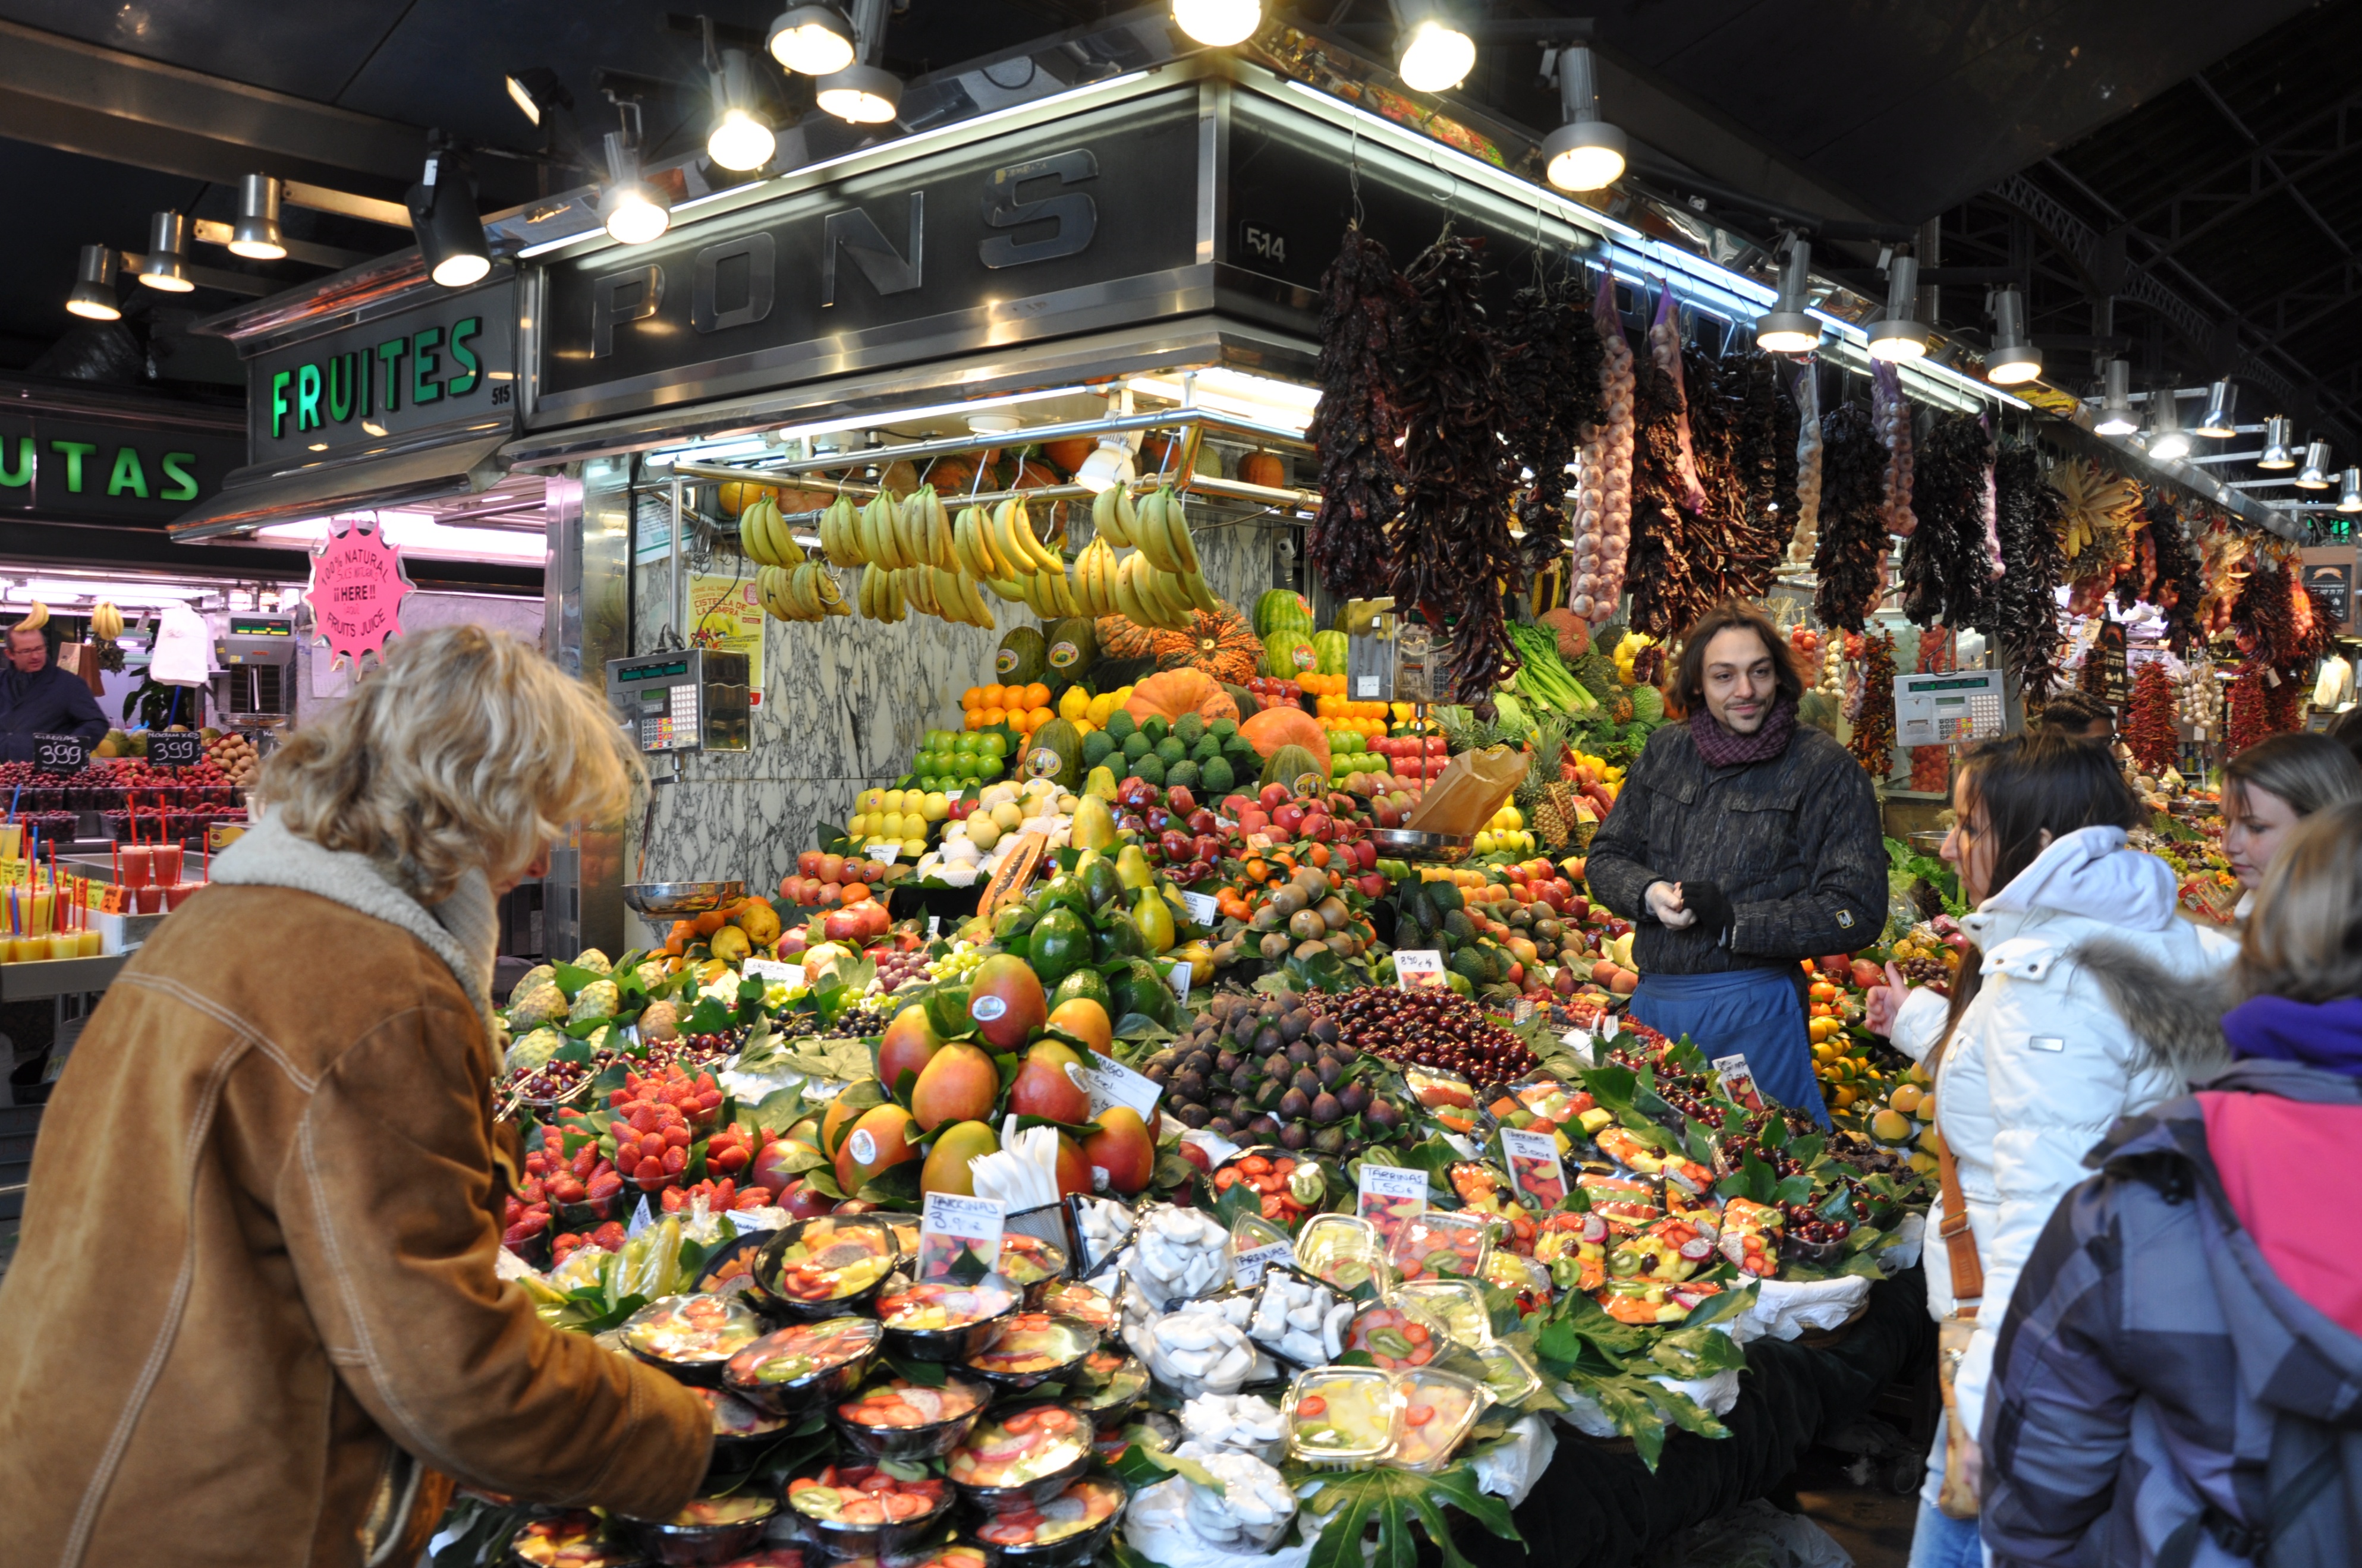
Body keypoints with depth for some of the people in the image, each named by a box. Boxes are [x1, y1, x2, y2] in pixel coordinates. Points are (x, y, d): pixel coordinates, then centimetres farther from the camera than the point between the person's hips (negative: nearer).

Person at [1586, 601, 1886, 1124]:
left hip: (1752, 1009, -4)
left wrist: (1734, 922, -16)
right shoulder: (1666, 751, 8)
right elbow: (1606, 856, 14)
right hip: (1651, 1002, 5)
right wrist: (1650, 894, -7)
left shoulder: (1825, 770, -6)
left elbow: (1857, 912, -11)